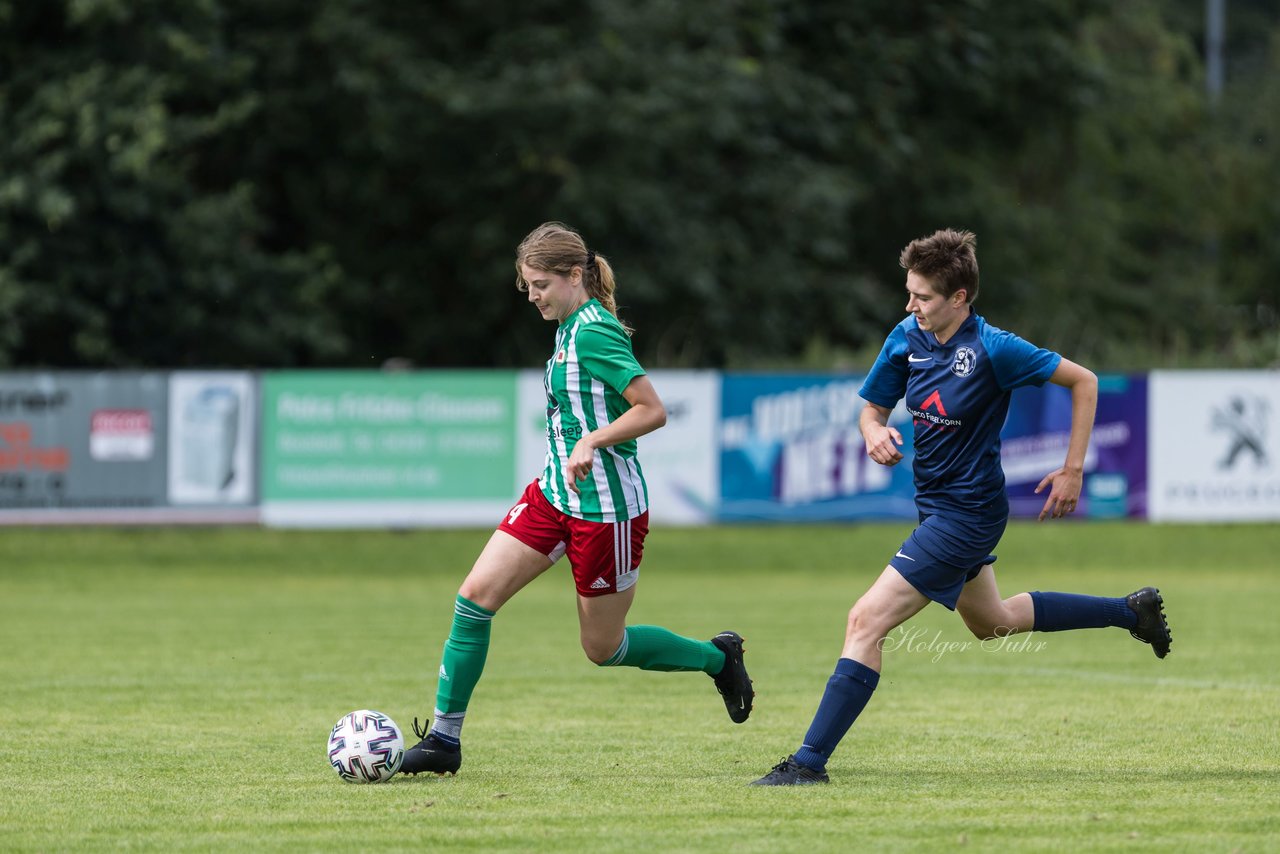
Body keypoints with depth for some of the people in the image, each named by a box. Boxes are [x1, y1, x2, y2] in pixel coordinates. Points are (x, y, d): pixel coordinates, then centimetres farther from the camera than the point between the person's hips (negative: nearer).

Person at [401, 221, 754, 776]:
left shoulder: (594, 332, -18)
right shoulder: (571, 328, 9)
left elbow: (653, 411, -21)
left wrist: (592, 441, -29)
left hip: (606, 507, -9)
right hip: (554, 495, 9)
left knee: (603, 647, 4)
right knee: (476, 594, -5)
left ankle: (717, 657, 28)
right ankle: (444, 739, -1)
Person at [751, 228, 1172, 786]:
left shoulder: (992, 349, -22)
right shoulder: (906, 339, -3)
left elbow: (1083, 381, -12)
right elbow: (872, 408, 9)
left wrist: (1073, 471, -11)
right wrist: (876, 433, -16)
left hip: (966, 512, -9)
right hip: (936, 505, 9)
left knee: (867, 621, -17)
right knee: (993, 622, 30)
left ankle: (811, 760, -14)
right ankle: (1131, 611, 46)